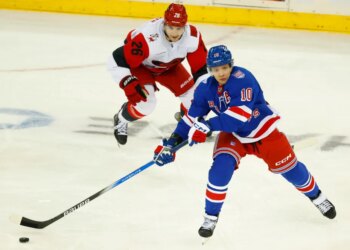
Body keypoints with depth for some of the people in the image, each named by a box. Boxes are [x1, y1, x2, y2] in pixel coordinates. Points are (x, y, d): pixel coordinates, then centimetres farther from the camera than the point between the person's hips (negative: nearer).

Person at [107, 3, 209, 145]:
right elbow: (117, 61, -38)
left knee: (193, 94, -3)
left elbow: (201, 68, -17)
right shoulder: (147, 38, -44)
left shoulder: (193, 37, -30)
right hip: (140, 65, -5)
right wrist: (129, 85, -45)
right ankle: (121, 120, 11)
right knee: (145, 102, -21)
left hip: (169, 66, 5)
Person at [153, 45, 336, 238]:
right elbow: (191, 118, -7)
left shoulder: (242, 79, -32)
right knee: (221, 168, -21)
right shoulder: (205, 89, -14)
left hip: (263, 131, -3)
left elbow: (239, 115, -40)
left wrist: (207, 126, -44)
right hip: (233, 135, 3)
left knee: (289, 167, 8)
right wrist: (171, 142, -17)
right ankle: (211, 217, -6)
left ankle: (316, 196, 36)